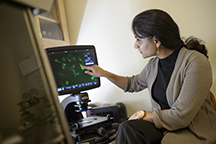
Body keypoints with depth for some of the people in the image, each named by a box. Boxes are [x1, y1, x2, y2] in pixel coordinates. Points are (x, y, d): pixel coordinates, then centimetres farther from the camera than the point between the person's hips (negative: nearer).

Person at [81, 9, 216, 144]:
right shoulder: (153, 65, 3)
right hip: (162, 124, 5)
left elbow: (180, 116, -22)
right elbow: (133, 84, 23)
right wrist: (104, 73, 18)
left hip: (195, 132, -4)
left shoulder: (196, 62, -19)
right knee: (127, 128, -27)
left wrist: (142, 114, -11)